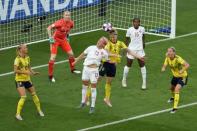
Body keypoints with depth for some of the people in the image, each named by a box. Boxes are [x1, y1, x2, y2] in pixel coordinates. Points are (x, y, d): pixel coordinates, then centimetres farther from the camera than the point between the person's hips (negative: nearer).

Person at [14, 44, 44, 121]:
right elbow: (15, 70, -23)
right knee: (23, 97, -18)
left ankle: (39, 110, 32)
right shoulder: (18, 59, -18)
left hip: (27, 79, 7)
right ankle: (18, 114, -8)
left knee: (34, 94, 14)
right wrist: (25, 72, -29)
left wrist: (33, 72, -2)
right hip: (19, 80, -7)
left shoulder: (27, 58, 3)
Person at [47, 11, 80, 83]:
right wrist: (50, 38, -27)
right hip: (55, 40, -6)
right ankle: (50, 76, -3)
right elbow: (49, 28, -27)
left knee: (71, 54, 8)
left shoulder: (71, 23, -7)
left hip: (63, 39, 6)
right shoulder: (60, 22, -27)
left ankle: (72, 69, 33)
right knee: (53, 57, -11)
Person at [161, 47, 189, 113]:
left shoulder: (178, 59, -32)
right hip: (175, 76, 7)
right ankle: (173, 98, 63)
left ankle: (175, 107, -19)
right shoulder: (167, 58, -11)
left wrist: (182, 70, -55)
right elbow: (164, 65, -4)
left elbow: (187, 65, -39)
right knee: (172, 88, 28)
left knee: (177, 90, -24)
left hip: (182, 76, -7)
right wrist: (163, 69, -29)